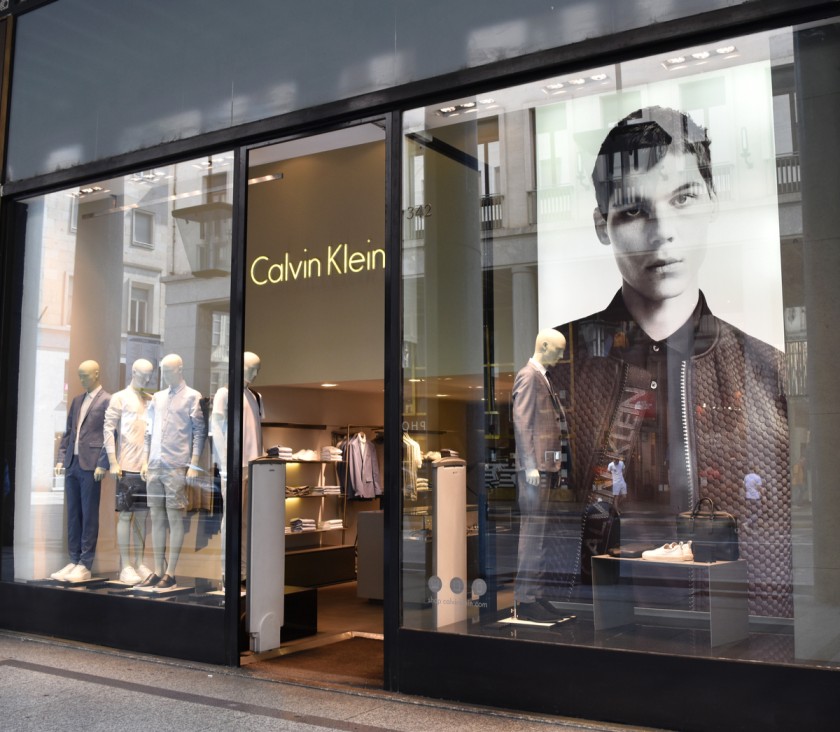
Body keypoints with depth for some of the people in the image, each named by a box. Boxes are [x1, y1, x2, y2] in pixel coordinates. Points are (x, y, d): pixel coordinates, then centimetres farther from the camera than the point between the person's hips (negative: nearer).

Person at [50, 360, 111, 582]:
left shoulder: (107, 401, -4)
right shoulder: (77, 401, 18)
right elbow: (68, 432, 19)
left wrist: (102, 465, -13)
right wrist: (61, 458, 10)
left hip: (91, 465, -7)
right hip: (72, 464, 7)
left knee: (89, 516, -3)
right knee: (73, 515, 8)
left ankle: (85, 565, 1)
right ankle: (74, 561, 13)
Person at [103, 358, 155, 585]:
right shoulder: (120, 398, 0)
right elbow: (109, 430, -4)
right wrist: (113, 462, -10)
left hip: (148, 466, 5)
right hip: (128, 466, -4)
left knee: (142, 515, 8)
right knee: (126, 515, -1)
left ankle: (139, 563, 15)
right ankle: (125, 566, 5)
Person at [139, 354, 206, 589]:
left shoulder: (192, 397, -1)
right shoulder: (157, 397, 16)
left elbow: (199, 432, -4)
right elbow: (149, 431, 18)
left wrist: (194, 465, -10)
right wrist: (145, 461, 11)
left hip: (177, 468, -6)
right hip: (154, 467, 6)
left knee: (175, 519, -3)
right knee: (157, 518, 7)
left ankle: (170, 573, 1)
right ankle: (158, 571, 13)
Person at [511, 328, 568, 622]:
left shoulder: (542, 377, 19)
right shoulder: (528, 376, -8)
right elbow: (521, 423, -15)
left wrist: (554, 465, 14)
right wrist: (530, 465, -19)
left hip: (546, 464, 9)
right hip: (535, 465, -9)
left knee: (538, 531, 10)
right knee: (532, 530, -7)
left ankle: (536, 594, 16)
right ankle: (525, 600, -3)